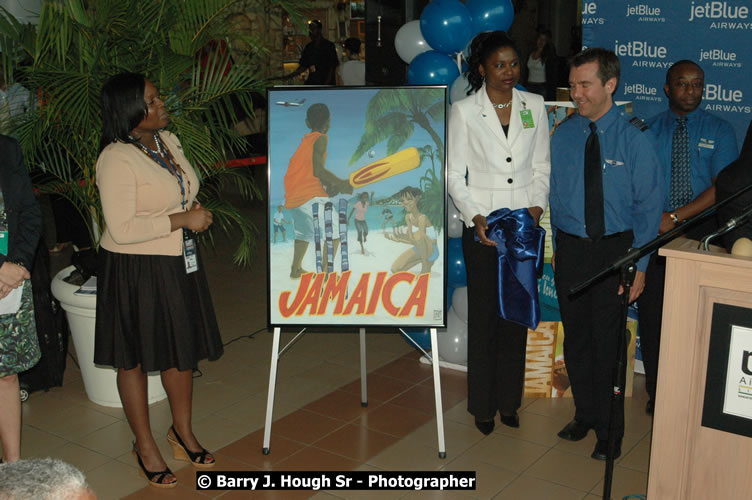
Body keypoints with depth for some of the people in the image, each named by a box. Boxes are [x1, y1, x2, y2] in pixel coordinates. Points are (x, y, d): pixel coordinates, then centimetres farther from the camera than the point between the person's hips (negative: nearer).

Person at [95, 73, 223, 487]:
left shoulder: (167, 141, 6)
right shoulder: (117, 160, -21)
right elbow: (121, 229, -25)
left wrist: (195, 214, 6)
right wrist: (181, 220, -22)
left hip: (178, 263, 8)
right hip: (134, 270, -8)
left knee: (183, 347, 18)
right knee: (134, 358, 8)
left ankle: (182, 430, 37)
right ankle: (145, 445, 26)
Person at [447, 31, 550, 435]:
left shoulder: (534, 106, 6)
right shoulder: (464, 111, -2)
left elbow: (542, 166, 9)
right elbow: (454, 175, -2)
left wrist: (537, 206, -7)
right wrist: (475, 217, -15)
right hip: (482, 226, -2)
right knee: (483, 314, 5)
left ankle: (509, 401, 24)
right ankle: (482, 405, 19)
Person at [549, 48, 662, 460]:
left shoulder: (634, 137, -9)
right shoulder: (564, 134, 1)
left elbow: (648, 205, -7)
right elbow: (555, 195, 8)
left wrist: (639, 265, -11)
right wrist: (556, 248, 5)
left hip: (615, 248, -3)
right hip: (569, 247, 4)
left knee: (607, 340, 4)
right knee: (575, 337, 14)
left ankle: (609, 431, 22)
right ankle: (584, 415, 34)